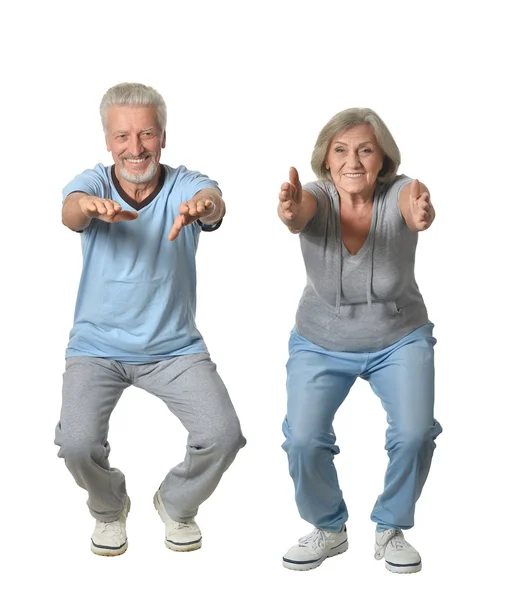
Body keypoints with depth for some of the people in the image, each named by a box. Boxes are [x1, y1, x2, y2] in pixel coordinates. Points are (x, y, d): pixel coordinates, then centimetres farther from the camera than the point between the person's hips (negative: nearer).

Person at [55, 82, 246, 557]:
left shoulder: (185, 185, -7)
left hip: (175, 347, 1)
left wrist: (202, 205, -58)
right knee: (77, 443, -22)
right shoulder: (93, 182, -6)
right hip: (96, 346, 0)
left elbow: (214, 203, -31)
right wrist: (89, 206, -56)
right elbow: (70, 211, -30)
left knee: (222, 435, -18)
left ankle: (176, 504, 17)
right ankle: (109, 509, 15)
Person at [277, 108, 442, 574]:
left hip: (401, 340, 0)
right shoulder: (316, 198, -21)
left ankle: (392, 530, 9)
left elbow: (417, 205, -45)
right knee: (303, 440, -15)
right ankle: (329, 530, 14)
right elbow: (298, 214, -45)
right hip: (321, 344, 1)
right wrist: (289, 212, -69)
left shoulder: (399, 192, -21)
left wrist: (422, 215, -70)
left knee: (415, 433, -19)